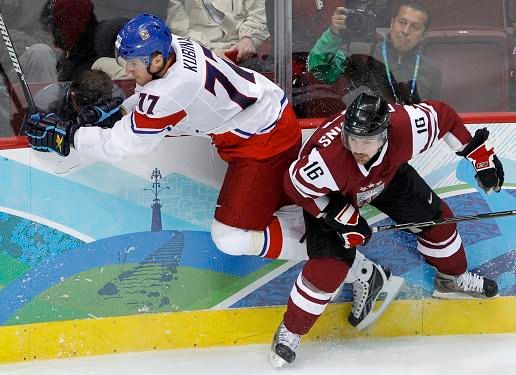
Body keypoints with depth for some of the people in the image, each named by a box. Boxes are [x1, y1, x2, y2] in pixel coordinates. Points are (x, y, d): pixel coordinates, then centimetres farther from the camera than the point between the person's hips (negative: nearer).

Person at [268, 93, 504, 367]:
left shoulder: (405, 127, -39)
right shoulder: (327, 157, -46)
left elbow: (442, 115, -18)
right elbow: (295, 187, -27)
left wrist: (480, 154, -12)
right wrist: (341, 217, -25)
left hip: (386, 173, 4)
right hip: (329, 194, -4)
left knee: (434, 216, 6)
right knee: (329, 265, -14)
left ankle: (452, 279, 37)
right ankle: (289, 331, 7)